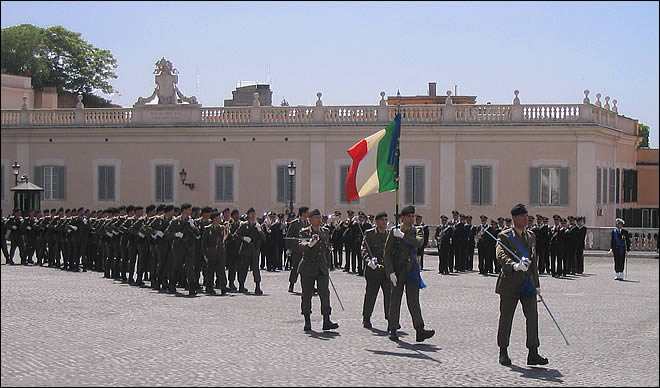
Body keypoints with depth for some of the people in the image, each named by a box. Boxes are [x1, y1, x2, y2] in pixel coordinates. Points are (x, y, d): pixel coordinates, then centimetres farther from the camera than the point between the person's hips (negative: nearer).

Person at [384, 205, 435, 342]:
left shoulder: (418, 231, 8)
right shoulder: (394, 232, 0)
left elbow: (419, 243, -15)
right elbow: (387, 253, -3)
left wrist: (403, 236, -19)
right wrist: (391, 272, -11)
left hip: (412, 270, 2)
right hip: (398, 270, -2)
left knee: (413, 300, -4)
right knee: (395, 300, 3)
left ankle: (420, 331, -10)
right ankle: (392, 330, 12)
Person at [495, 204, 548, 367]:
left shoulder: (531, 236, 16)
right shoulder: (504, 236, -4)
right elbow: (501, 256, -20)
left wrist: (537, 284, 18)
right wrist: (515, 266, -40)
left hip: (528, 283, 5)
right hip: (510, 282, -5)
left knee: (532, 316, -2)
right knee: (506, 318, 2)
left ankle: (533, 353, 2)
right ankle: (503, 353, 14)